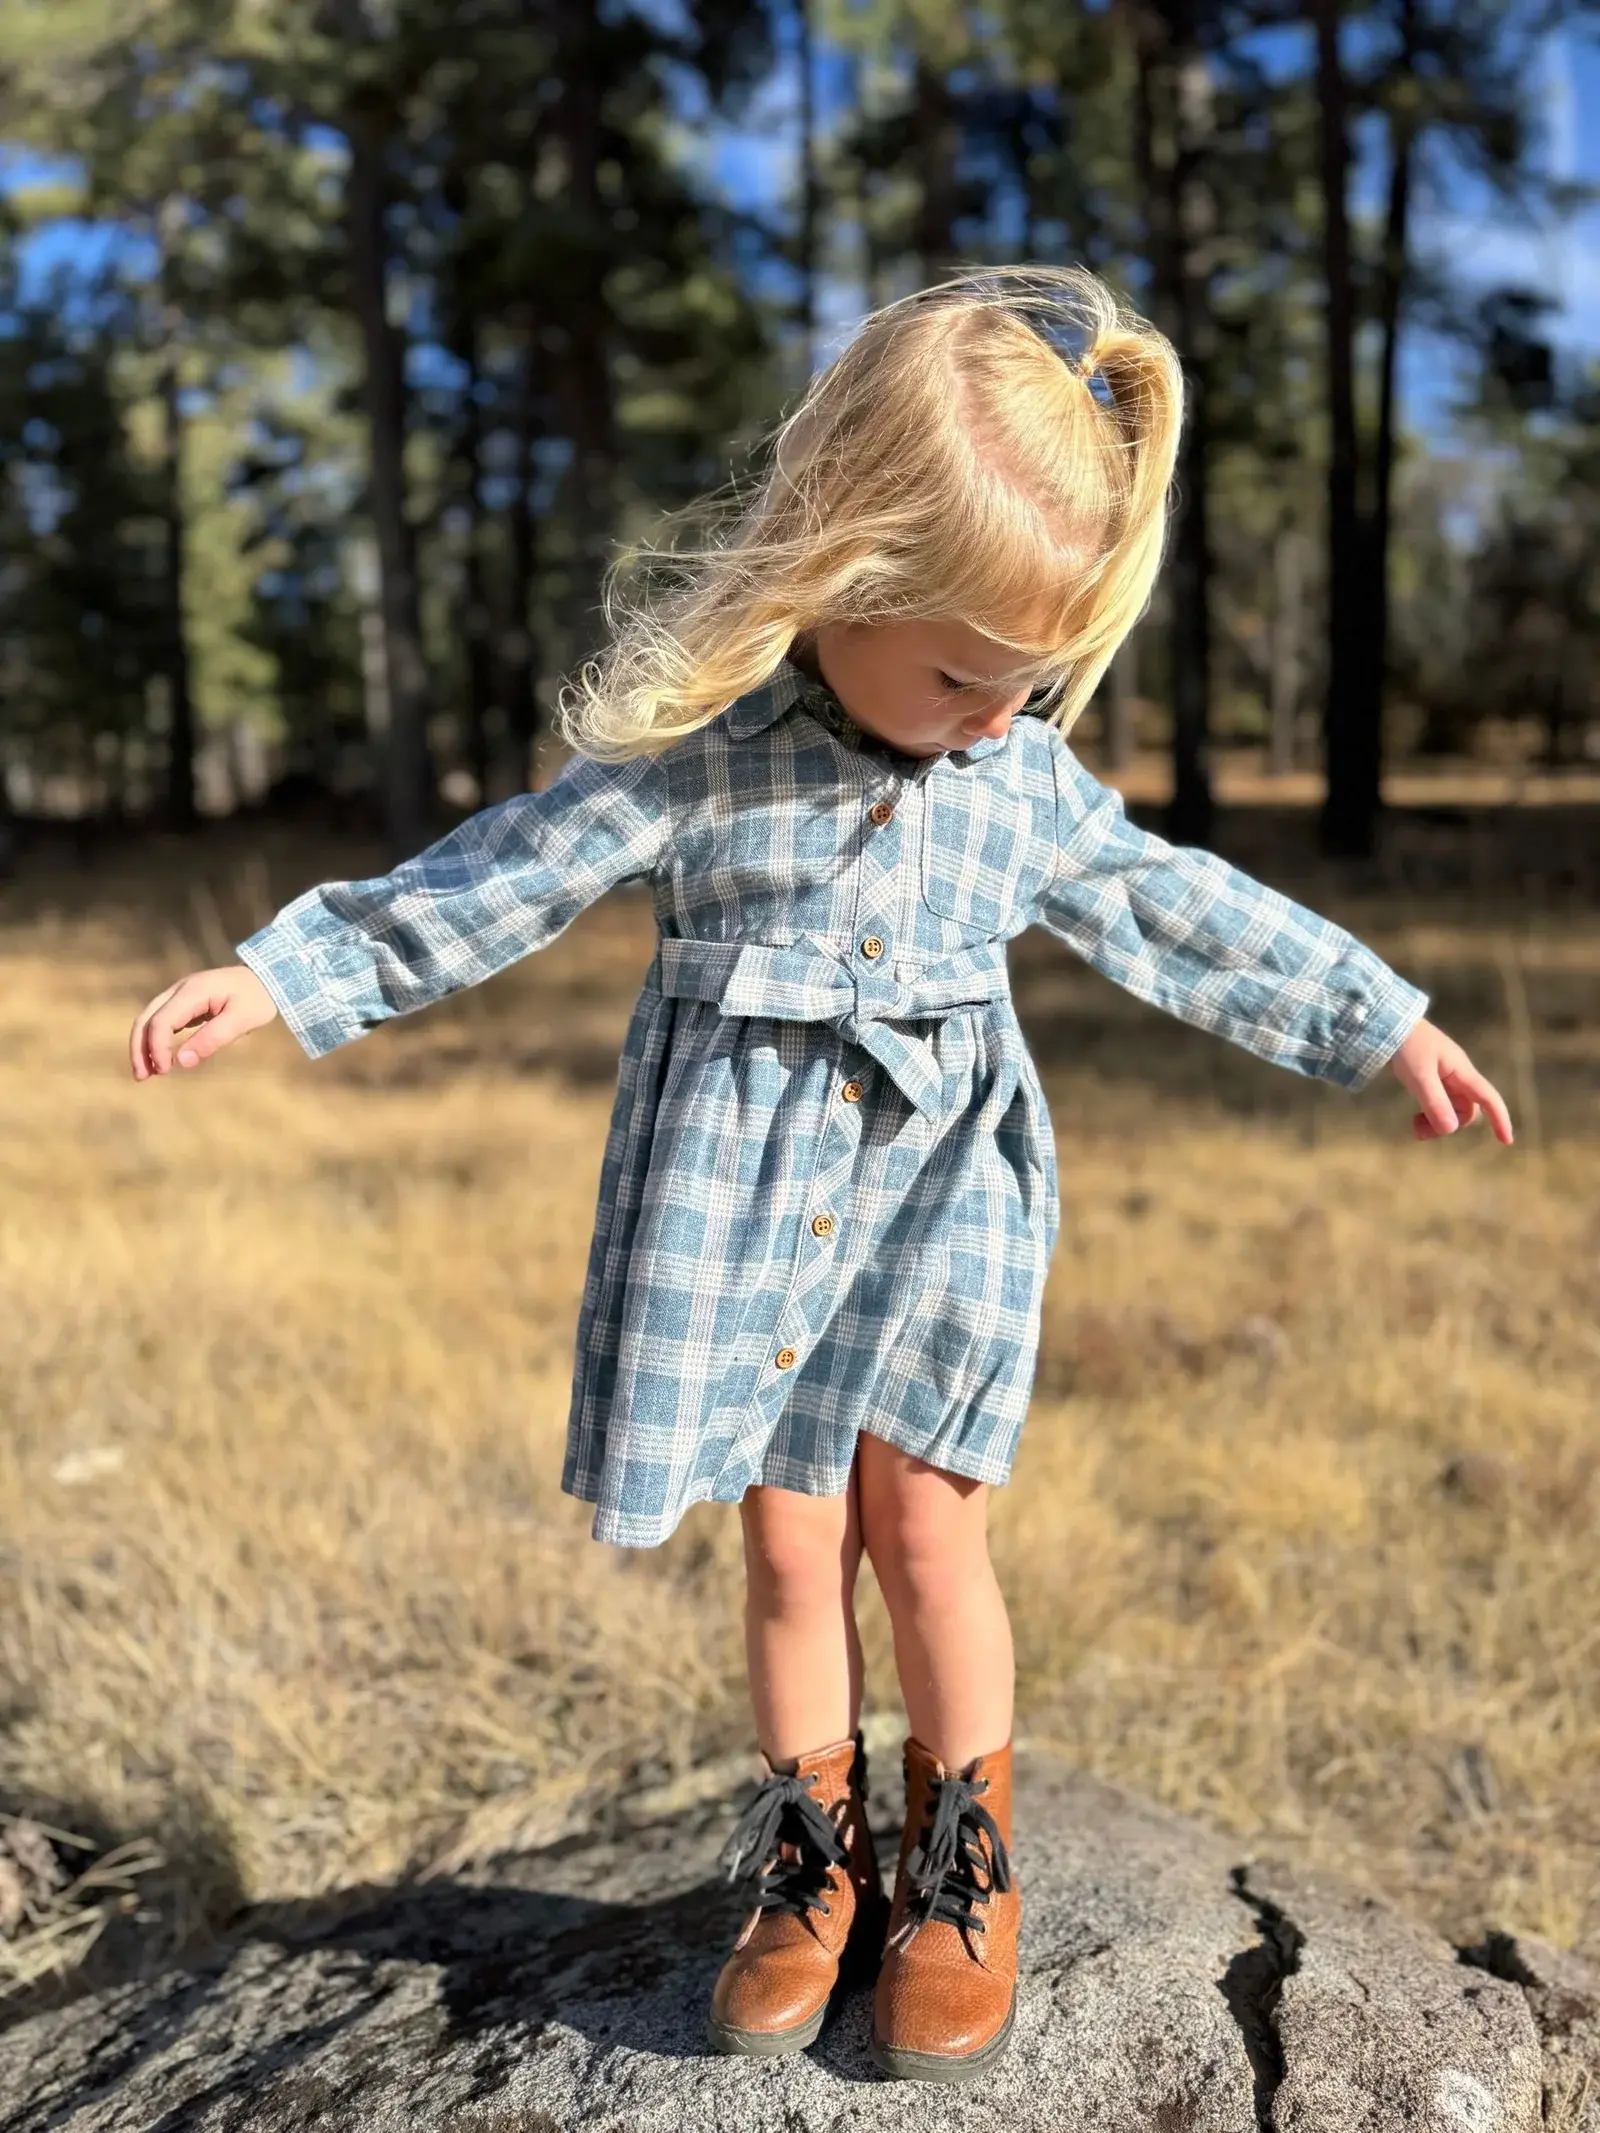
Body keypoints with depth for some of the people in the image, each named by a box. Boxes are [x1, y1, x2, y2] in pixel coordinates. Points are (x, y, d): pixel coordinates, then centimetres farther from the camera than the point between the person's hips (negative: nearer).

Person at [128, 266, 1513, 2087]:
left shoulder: (1022, 768, 0)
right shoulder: (697, 746, -11)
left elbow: (1169, 910, 11)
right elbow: (503, 880, -7)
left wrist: (1378, 1023, 15)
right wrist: (280, 975, -11)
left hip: (943, 1180, 2)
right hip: (743, 1186, -1)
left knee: (922, 1520, -1)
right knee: (788, 1537, 6)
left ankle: (962, 1860, 19)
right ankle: (812, 1858, 25)